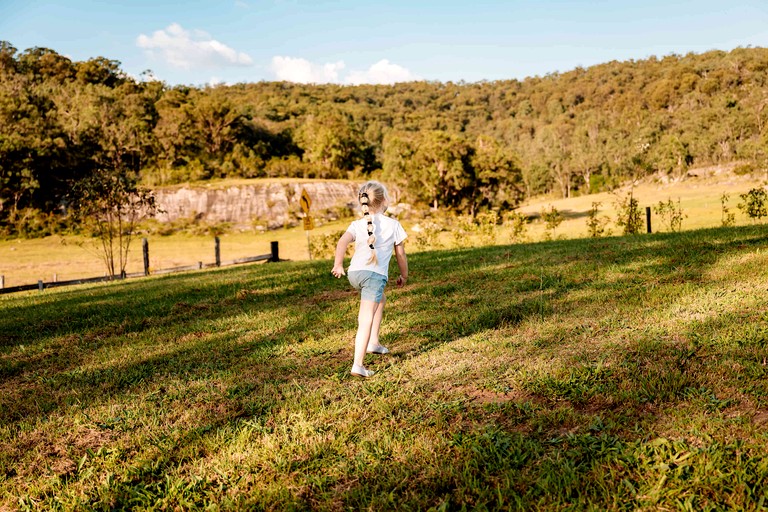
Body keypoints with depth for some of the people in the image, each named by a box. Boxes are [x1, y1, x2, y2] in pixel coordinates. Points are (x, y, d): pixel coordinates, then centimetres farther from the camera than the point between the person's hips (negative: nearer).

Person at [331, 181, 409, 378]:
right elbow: (400, 254, 16)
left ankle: (373, 342, 31)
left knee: (380, 300, 31)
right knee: (366, 319, -8)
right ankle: (358, 365, -16)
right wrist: (404, 275, 30)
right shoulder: (393, 224, 11)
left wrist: (338, 264, -15)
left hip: (354, 272, 5)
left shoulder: (357, 224, 15)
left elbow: (343, 241, -5)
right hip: (375, 273, -4)